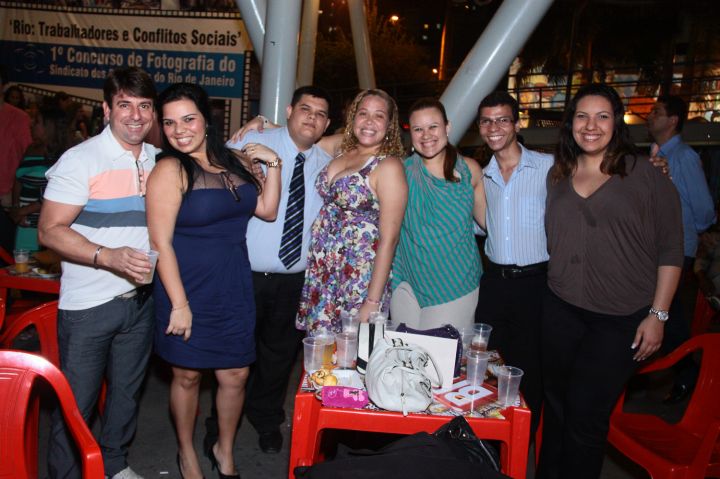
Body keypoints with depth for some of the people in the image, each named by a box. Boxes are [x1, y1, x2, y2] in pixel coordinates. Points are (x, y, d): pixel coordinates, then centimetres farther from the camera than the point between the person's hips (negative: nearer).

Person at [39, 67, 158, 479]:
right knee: (77, 402, 6)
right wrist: (107, 256, -27)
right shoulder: (80, 160, -11)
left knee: (127, 391, 19)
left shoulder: (157, 160, 7)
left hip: (140, 300, 5)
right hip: (88, 305, -5)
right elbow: (50, 230, -15)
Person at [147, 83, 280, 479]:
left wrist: (273, 164, 1)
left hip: (234, 290, 5)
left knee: (235, 375, 11)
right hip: (189, 292, -5)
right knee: (187, 375, 12)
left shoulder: (233, 162, 5)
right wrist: (179, 304, -17)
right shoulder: (170, 170, -12)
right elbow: (160, 243, -15)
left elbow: (267, 210, 11)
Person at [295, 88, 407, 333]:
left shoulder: (389, 166, -11)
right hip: (321, 270, 6)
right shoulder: (340, 151, 6)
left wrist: (373, 302, -16)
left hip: (361, 275, -5)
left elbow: (388, 239, -14)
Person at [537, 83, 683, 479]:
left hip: (621, 320, -3)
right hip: (560, 310, 4)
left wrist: (657, 315, -8)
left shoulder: (647, 176, -5)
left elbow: (670, 250, -4)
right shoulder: (557, 176, 7)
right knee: (556, 408, 13)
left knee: (585, 416, 3)